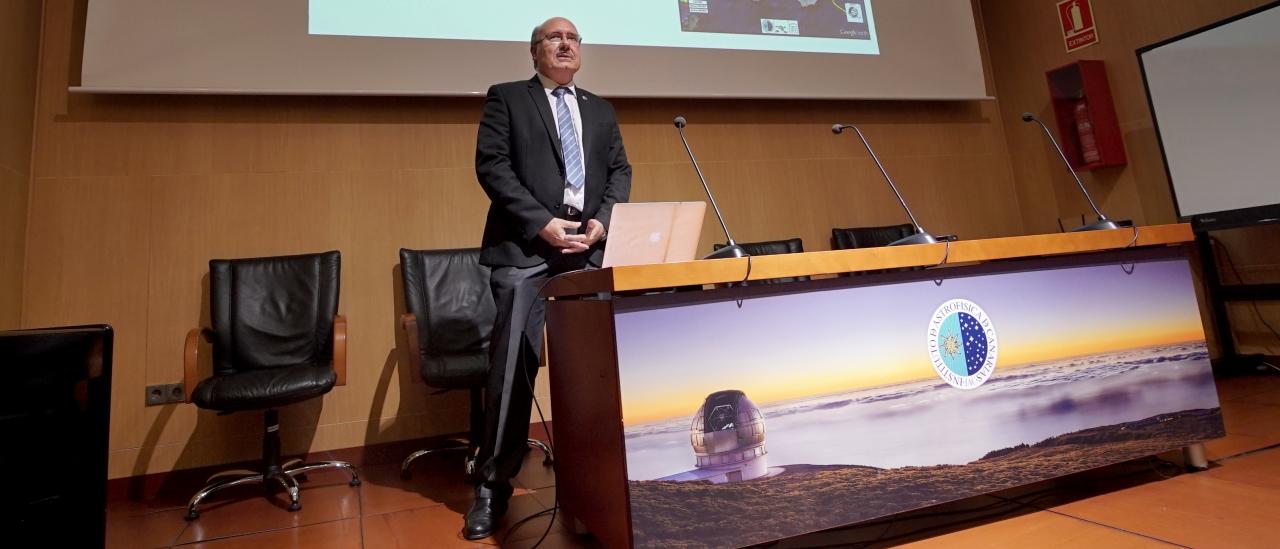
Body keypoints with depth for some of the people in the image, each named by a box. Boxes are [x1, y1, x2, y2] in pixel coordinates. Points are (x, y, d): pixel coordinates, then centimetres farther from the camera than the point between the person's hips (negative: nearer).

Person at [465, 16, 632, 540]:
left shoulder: (601, 110, 24)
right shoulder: (506, 97, 10)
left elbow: (620, 170, 16)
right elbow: (491, 164, -2)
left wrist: (603, 220, -4)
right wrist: (541, 223, -12)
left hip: (590, 247, 4)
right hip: (525, 246, -3)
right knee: (513, 365, -7)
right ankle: (492, 485, 5)